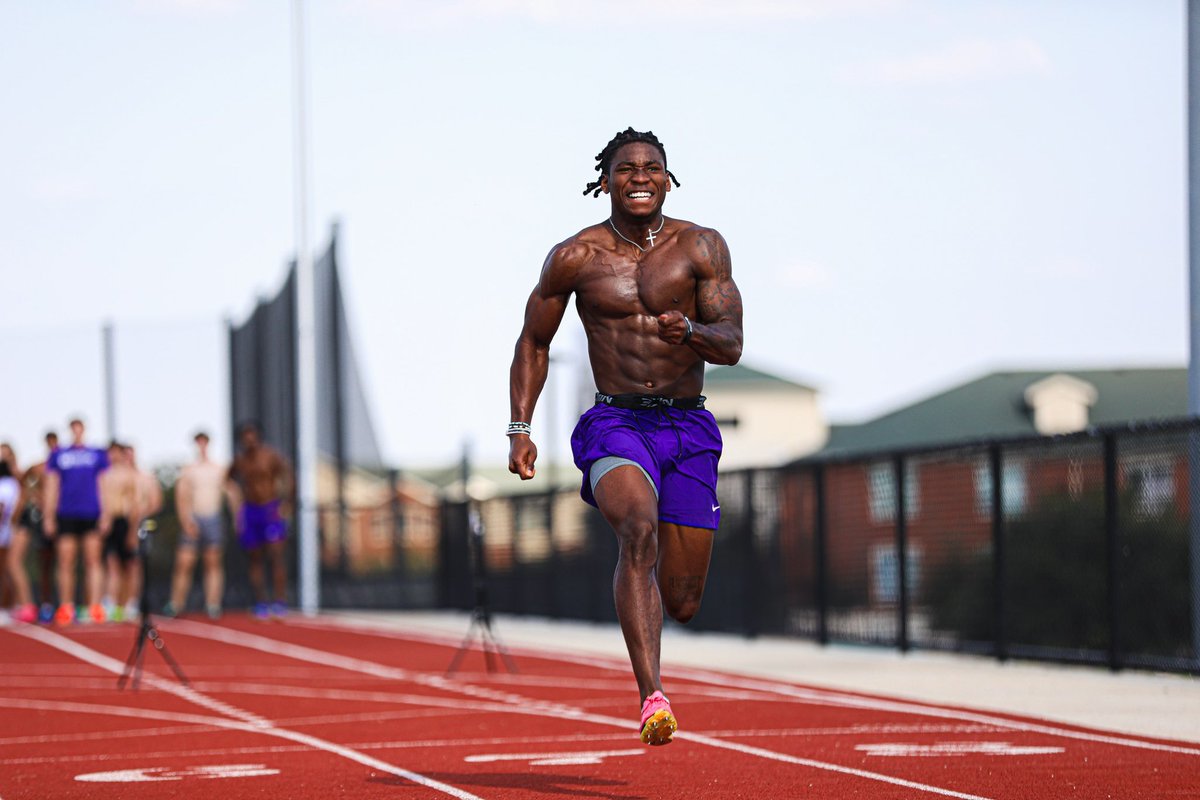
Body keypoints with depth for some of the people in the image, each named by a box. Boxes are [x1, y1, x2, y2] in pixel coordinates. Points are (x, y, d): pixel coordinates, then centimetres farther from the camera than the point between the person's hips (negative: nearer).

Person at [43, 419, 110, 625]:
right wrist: (48, 517, 6)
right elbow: (51, 488, 12)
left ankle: (94, 607, -10)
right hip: (66, 515, 1)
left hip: (92, 515, -1)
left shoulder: (98, 455, 11)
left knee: (93, 561, -6)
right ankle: (65, 608, 3)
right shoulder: (58, 456, 12)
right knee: (66, 563, -1)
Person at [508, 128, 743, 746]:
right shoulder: (575, 257, 2)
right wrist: (520, 429, 4)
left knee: (682, 603, 3)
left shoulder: (701, 248, 2)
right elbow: (534, 343, 14)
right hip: (615, 425, -2)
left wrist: (689, 331, -28)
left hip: (688, 430, 2)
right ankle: (652, 697, -40)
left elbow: (732, 346, -6)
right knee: (639, 530, -33)